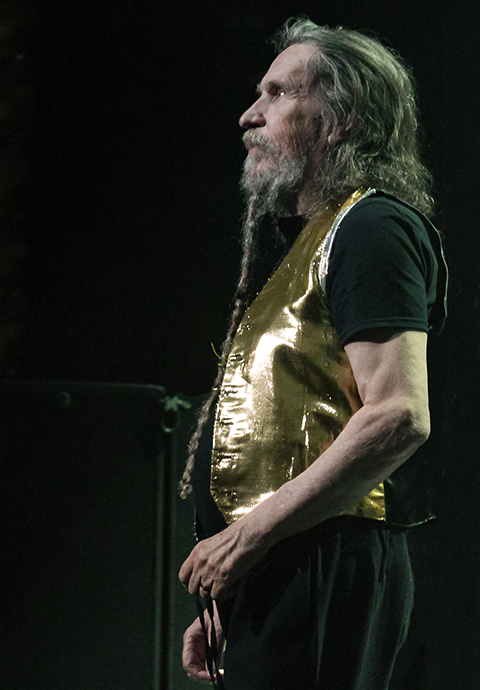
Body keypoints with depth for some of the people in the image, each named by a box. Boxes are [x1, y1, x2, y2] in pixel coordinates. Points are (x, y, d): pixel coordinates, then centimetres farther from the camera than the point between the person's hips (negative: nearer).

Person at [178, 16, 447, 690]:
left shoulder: (371, 229, -7)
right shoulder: (302, 238, 23)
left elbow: (399, 418, -20)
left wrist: (251, 533, -18)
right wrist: (224, 605, 20)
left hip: (323, 573, -10)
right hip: (278, 577, 10)